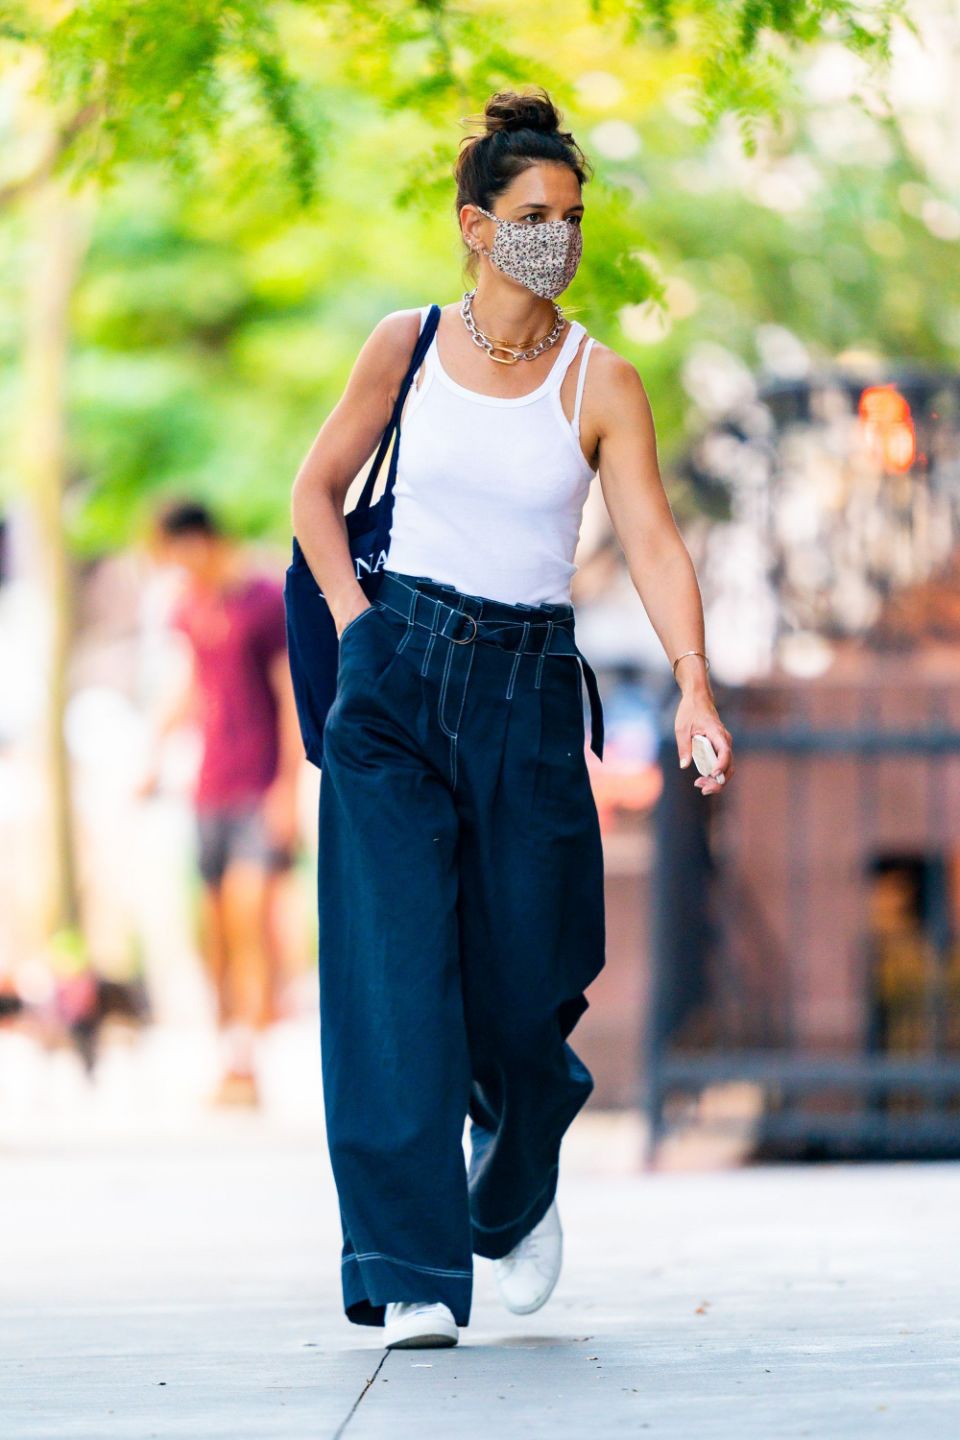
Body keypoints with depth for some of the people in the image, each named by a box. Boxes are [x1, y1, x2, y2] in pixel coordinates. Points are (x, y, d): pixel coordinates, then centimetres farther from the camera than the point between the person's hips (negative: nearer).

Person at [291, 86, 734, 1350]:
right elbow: (317, 493, 13)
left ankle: (519, 1193, 36)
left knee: (521, 983, 3)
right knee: (396, 972, -10)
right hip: (396, 683, 0)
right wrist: (357, 628, 0)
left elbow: (654, 546, -11)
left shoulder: (601, 383, -2)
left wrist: (694, 683, -25)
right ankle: (412, 1273, -9)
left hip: (528, 690, 0)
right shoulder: (407, 347, 3)